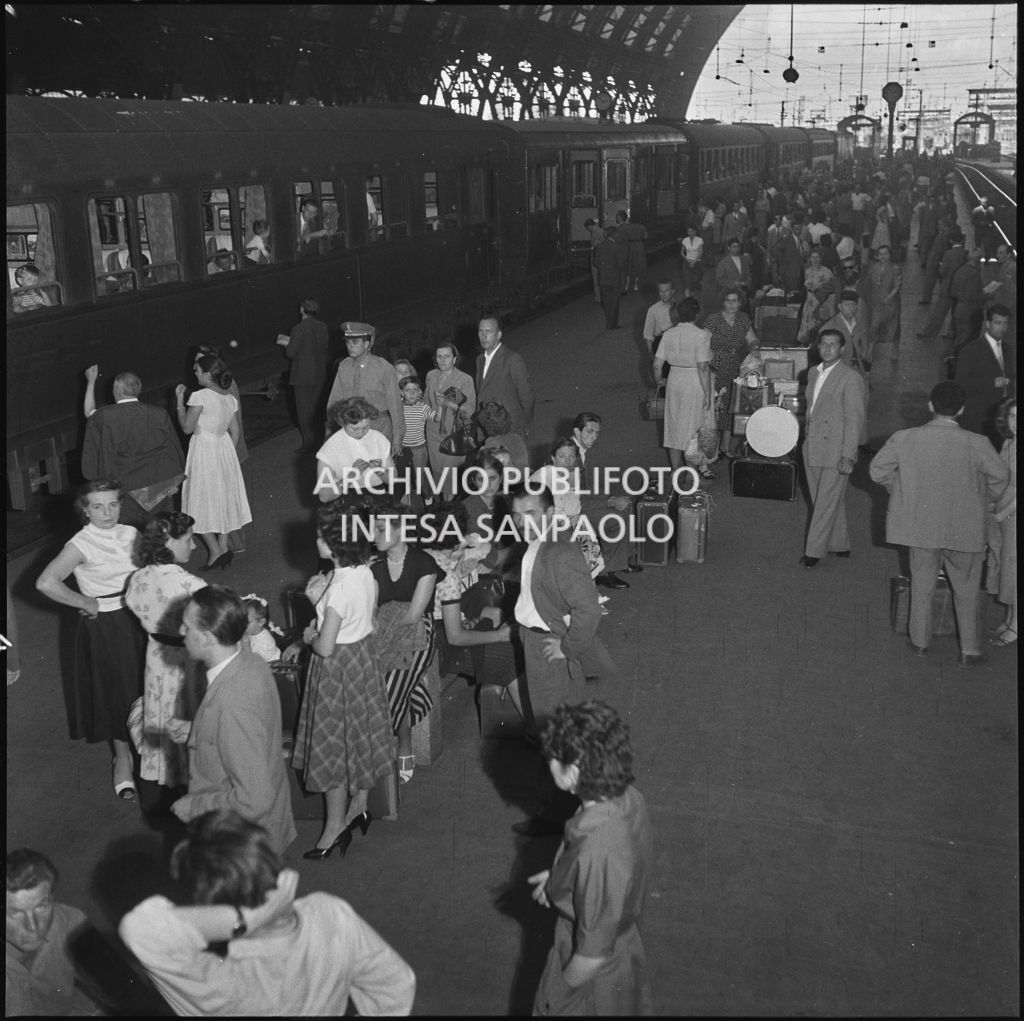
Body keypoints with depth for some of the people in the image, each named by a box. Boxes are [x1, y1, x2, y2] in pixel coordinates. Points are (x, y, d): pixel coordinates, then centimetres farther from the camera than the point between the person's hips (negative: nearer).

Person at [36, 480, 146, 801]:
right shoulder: (81, 544, -17)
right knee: (113, 687, 7)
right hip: (103, 626, -4)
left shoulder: (130, 534, -1)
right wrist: (86, 602, -18)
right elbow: (46, 583, -29)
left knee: (145, 682, 16)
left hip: (137, 617, 5)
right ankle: (123, 756, 27)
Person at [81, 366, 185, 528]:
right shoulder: (159, 415, -6)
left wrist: (91, 381, 22)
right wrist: (173, 482, 11)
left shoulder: (104, 416, -11)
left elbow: (89, 413, 13)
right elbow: (172, 448, 0)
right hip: (158, 488, 2)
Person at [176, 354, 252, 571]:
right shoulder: (229, 398, 3)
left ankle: (215, 552, 2)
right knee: (222, 497, 17)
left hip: (204, 451, -7)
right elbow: (234, 431, 7)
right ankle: (223, 546, 20)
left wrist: (179, 400, -6)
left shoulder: (200, 397, -18)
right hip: (225, 448, 7)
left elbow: (187, 428, -14)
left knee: (203, 502, 4)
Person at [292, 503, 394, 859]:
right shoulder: (365, 572, -5)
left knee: (332, 747, 8)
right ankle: (358, 807, 39)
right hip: (364, 656, 8)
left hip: (338, 668, -8)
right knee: (360, 738, 22)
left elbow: (325, 647, -26)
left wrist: (310, 636, -7)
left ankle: (335, 827, 22)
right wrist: (319, 599, 2)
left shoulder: (339, 588, -30)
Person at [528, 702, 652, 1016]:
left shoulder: (598, 851, -39)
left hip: (593, 977, -7)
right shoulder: (629, 798, -16)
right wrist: (559, 876, 3)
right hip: (626, 949, 7)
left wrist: (557, 993, -12)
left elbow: (594, 953, -28)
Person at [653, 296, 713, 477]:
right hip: (696, 383, -4)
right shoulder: (701, 335, -16)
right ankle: (703, 467, 23)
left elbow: (657, 364, 0)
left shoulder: (669, 334, -1)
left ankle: (676, 470, 22)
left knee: (675, 425, 14)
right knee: (701, 428, 13)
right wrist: (707, 393, -15)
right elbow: (703, 367, -20)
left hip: (675, 381, 4)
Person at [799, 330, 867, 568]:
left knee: (827, 502, -2)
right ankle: (840, 545, 28)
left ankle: (814, 551, 4)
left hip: (835, 451, -8)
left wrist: (848, 456, -18)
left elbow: (854, 419, -14)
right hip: (813, 448, 8)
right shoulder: (813, 373, 11)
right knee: (821, 501, 15)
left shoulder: (850, 378, -12)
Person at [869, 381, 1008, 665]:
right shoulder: (976, 444, -17)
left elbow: (878, 471, -4)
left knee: (922, 584, 20)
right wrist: (983, 501, 12)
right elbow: (1000, 477, -7)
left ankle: (919, 641, 31)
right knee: (966, 589, 16)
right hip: (965, 530, -1)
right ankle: (969, 650, 24)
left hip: (921, 525, 2)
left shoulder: (904, 439, -12)